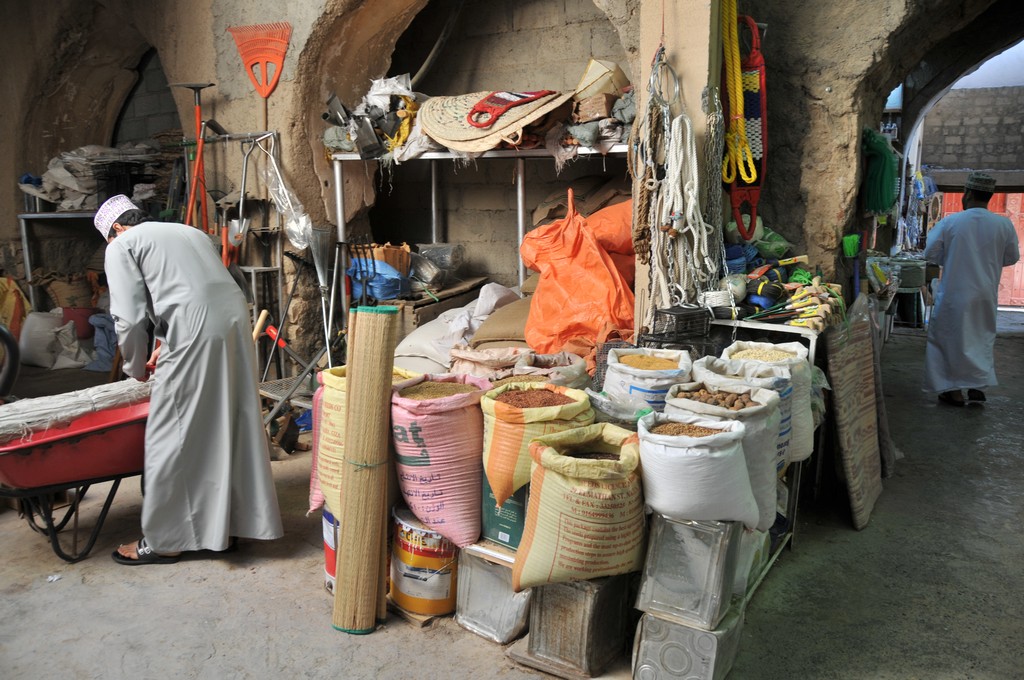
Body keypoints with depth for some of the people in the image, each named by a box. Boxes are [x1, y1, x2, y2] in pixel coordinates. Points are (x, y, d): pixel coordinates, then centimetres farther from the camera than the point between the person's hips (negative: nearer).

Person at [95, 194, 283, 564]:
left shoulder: (121, 246, 9)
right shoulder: (189, 231, 30)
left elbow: (130, 318, 0)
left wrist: (136, 367, 16)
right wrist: (165, 347, 33)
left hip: (196, 334, -7)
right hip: (236, 323, 7)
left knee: (173, 439, 5)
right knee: (231, 428, 14)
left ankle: (164, 540, 17)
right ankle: (232, 523, 26)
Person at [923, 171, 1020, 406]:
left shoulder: (950, 222, -12)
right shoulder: (1004, 225, -5)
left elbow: (930, 253, -5)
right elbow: (1011, 258, 7)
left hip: (955, 293, -3)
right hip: (986, 294, 3)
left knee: (951, 338, 8)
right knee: (982, 338, 19)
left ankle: (955, 391, 10)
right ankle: (978, 385, 16)